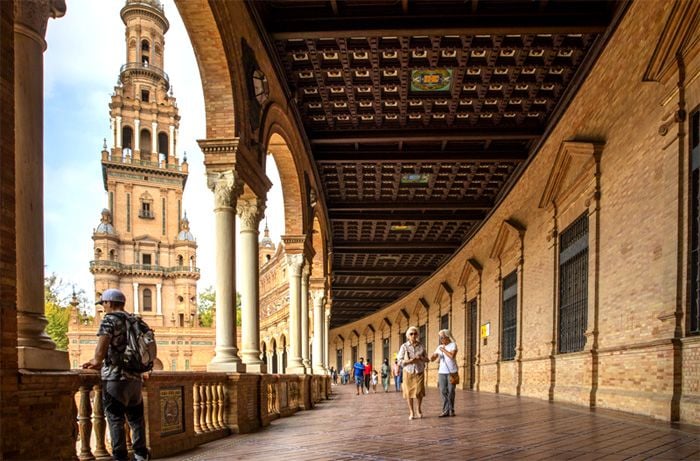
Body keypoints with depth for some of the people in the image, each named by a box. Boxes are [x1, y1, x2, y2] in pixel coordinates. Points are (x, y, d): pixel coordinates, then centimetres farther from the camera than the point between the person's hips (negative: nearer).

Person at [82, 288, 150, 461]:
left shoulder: (110, 319, -5)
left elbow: (102, 345, -21)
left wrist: (97, 361, -3)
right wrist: (100, 363, 23)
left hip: (115, 377, -7)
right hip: (135, 377, 7)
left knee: (115, 420, 0)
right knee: (136, 418, 15)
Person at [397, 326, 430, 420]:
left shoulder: (421, 346, 2)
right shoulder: (404, 346, -3)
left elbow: (427, 359, 9)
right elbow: (400, 361, -4)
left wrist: (421, 358, -12)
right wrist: (410, 361, -19)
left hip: (419, 372, 1)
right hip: (408, 372, -1)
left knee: (419, 392, -7)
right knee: (409, 392, 1)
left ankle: (419, 409, 20)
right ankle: (411, 412, 17)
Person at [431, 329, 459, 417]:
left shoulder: (453, 345, -3)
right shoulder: (439, 347, 12)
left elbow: (452, 356, -19)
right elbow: (432, 359, 13)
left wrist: (444, 350, -10)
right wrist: (432, 356, -9)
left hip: (452, 372, -4)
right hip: (442, 372, 4)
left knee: (451, 391, -2)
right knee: (443, 391, -3)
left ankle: (451, 410, 9)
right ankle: (446, 410, 0)